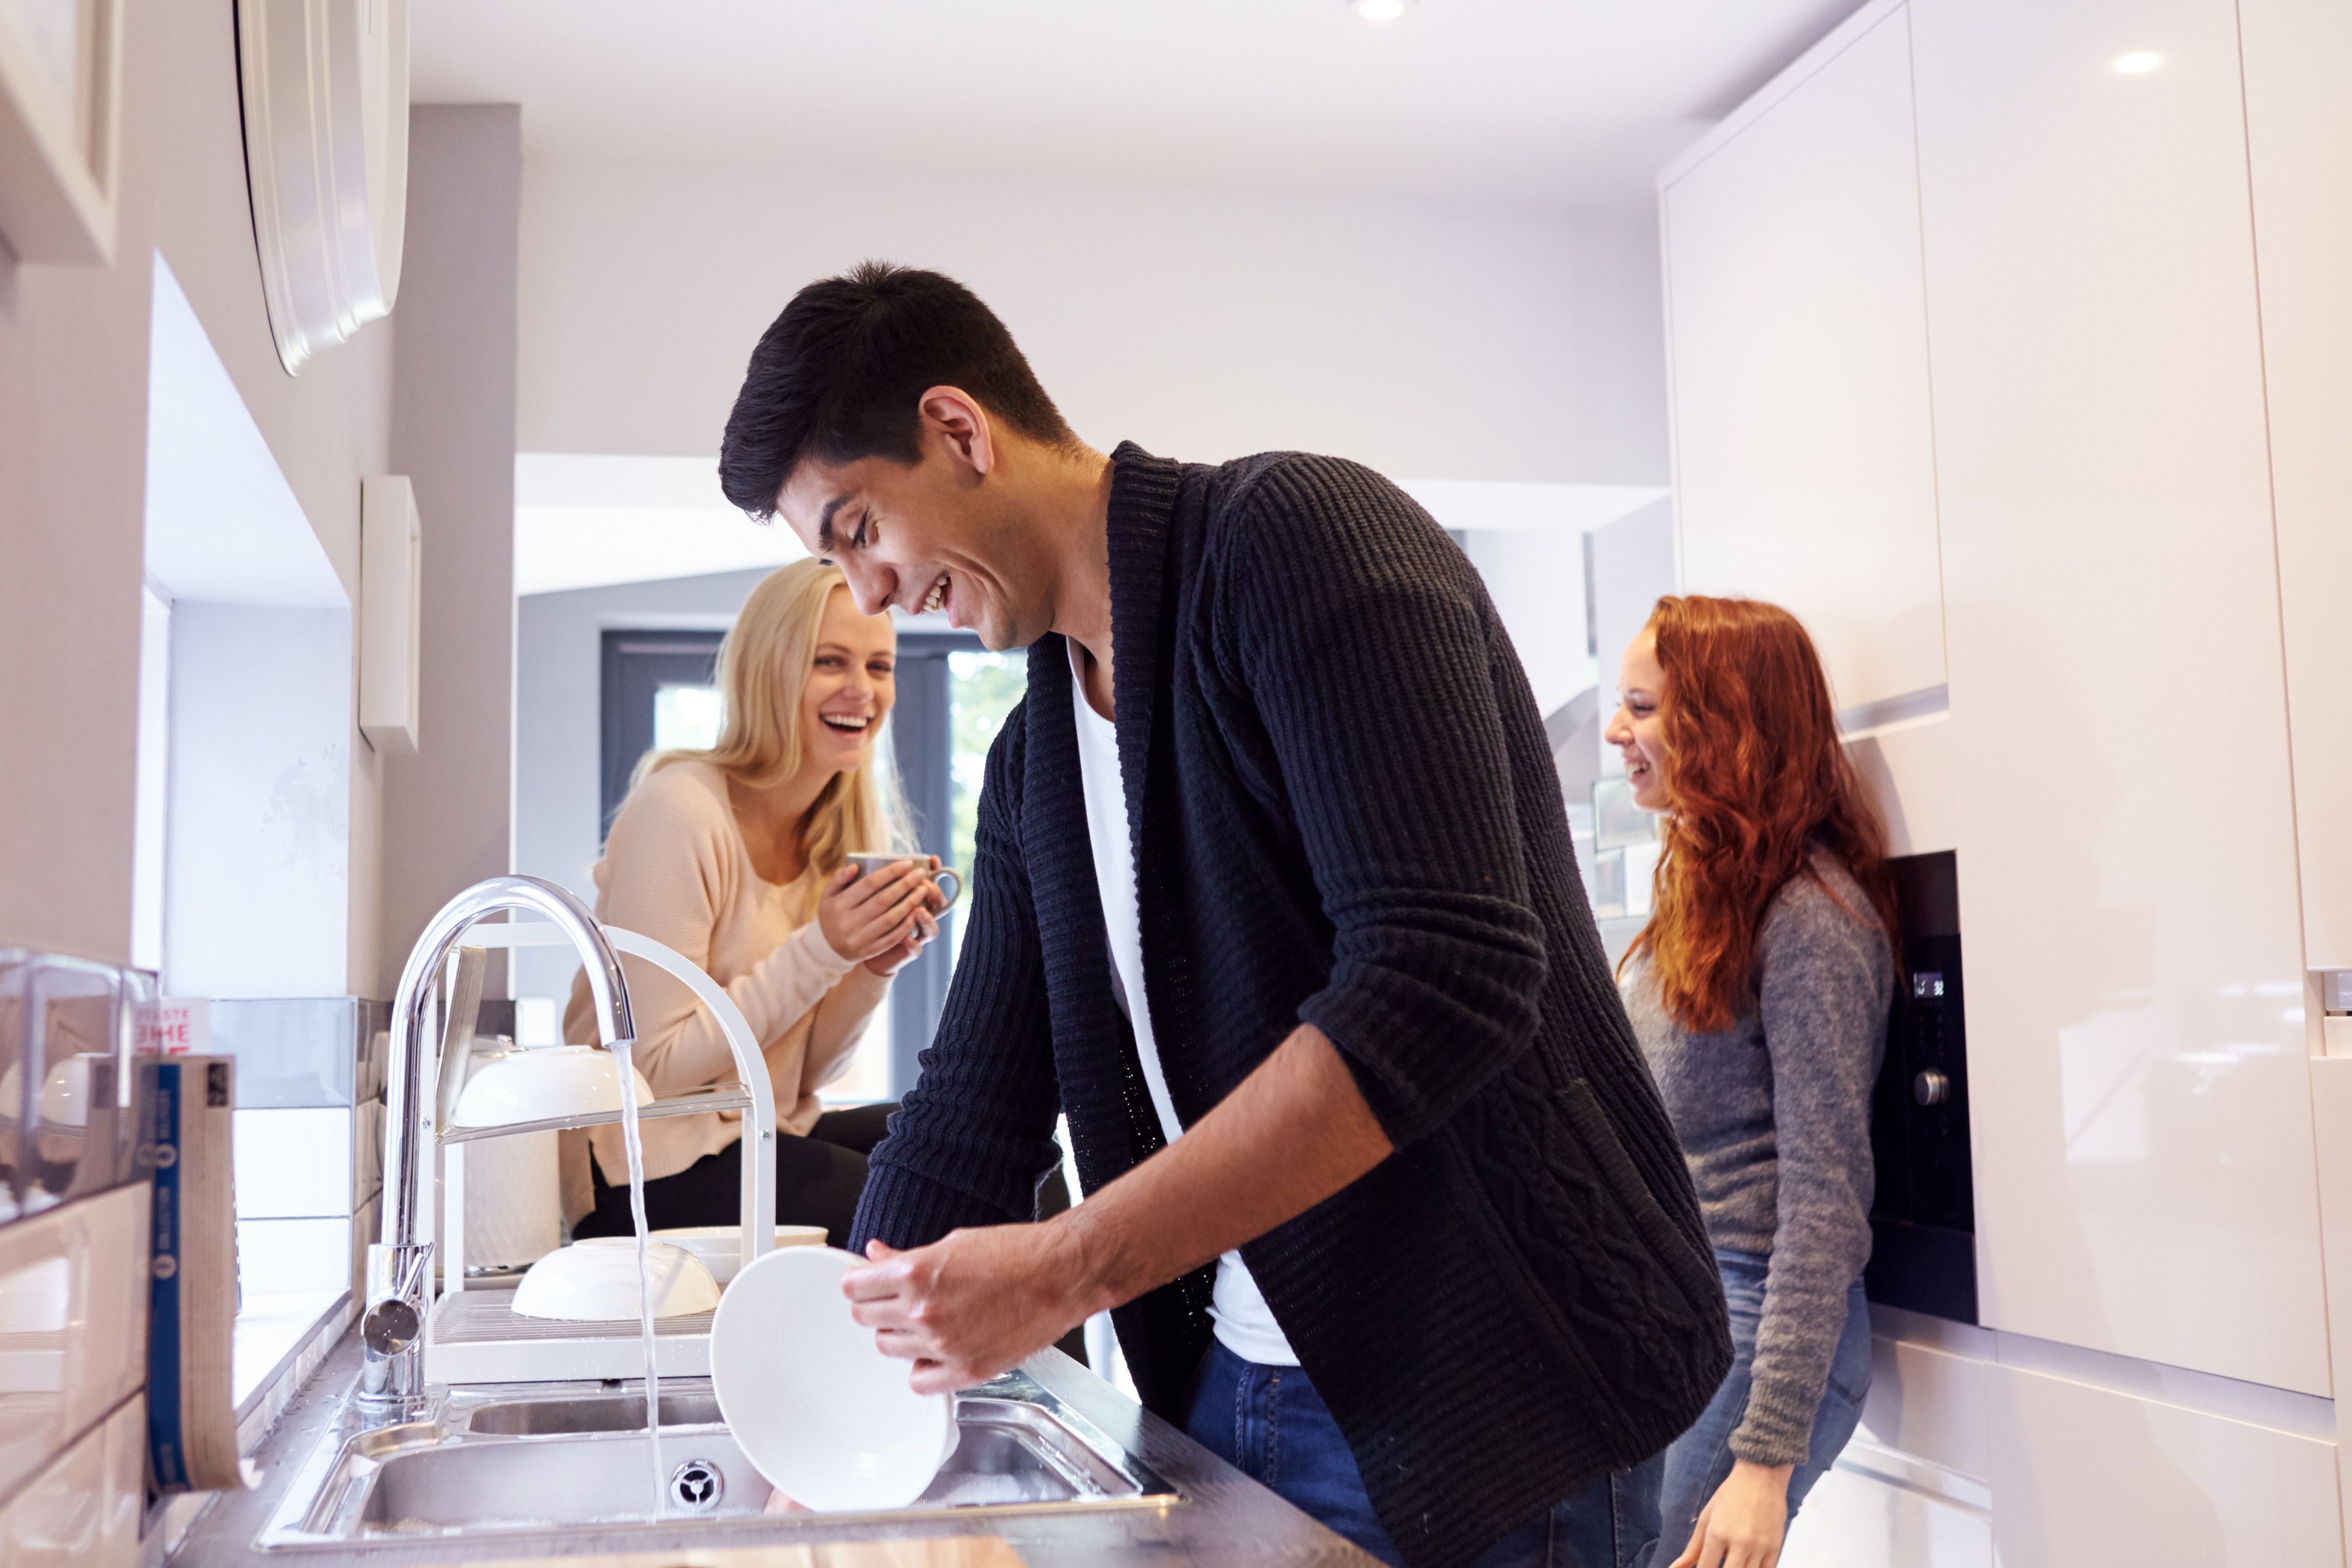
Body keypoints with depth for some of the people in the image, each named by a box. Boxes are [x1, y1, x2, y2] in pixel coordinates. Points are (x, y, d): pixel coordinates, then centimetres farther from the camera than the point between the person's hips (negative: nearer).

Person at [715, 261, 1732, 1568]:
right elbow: (970, 1126, 12)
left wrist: (1069, 1267, -23)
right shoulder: (1034, 764, 9)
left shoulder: (1302, 535, -15)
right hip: (1231, 1391, 8)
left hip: (1487, 1393, -7)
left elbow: (1445, 983, -26)